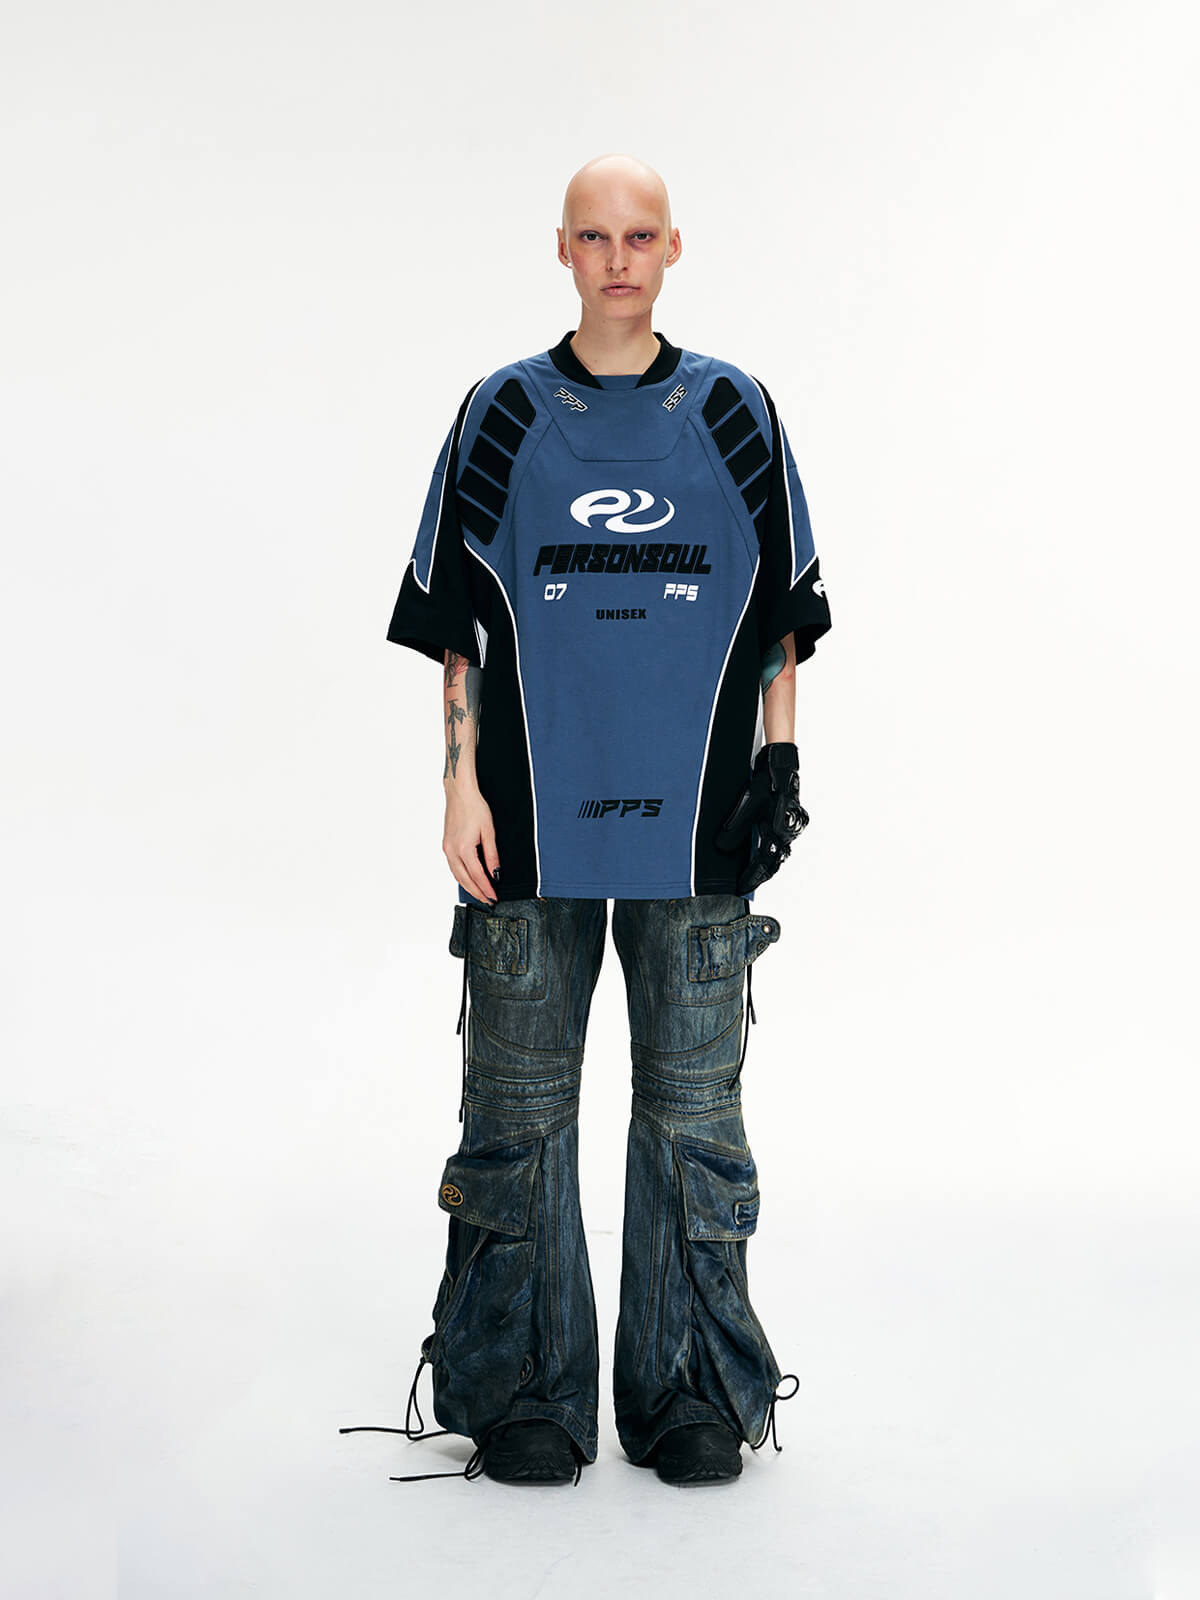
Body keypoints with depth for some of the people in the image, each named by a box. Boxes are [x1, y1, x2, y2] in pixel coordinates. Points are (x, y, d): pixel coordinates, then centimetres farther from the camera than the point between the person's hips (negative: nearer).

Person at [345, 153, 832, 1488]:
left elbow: (782, 616, 11)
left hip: (694, 822, 0)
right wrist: (463, 787, -2)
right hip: (532, 826, 0)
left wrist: (778, 758, 3)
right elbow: (454, 624, 5)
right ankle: (522, 1391, 17)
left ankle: (691, 1389, 18)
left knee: (692, 1103, 6)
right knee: (521, 1102, 5)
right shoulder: (502, 416, 5)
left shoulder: (733, 414, 7)